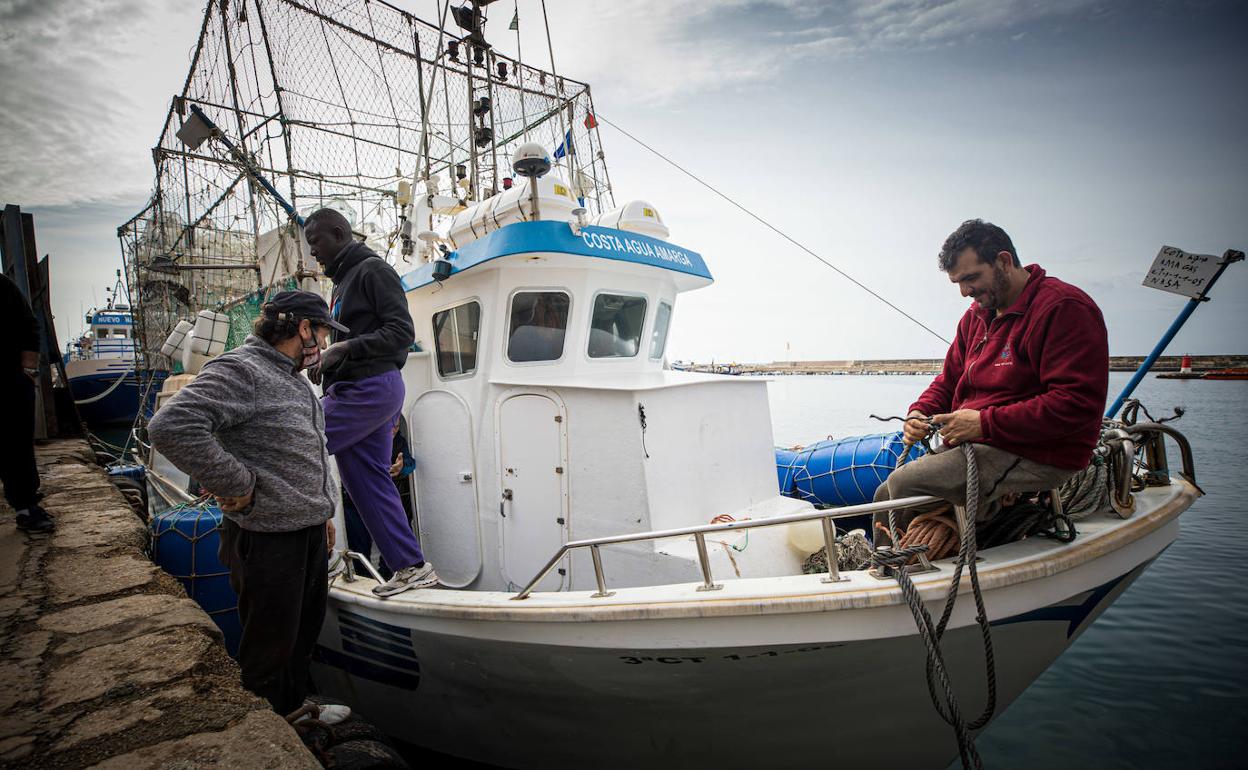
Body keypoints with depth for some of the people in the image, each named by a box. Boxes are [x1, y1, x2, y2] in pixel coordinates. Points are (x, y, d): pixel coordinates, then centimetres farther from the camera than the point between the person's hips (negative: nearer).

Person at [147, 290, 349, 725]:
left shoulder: (295, 379, 14)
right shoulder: (241, 371, -17)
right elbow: (170, 427, -30)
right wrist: (238, 485, -23)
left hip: (310, 531, 9)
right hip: (268, 539, -9)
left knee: (305, 632, 24)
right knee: (270, 648, 9)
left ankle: (294, 708, 45)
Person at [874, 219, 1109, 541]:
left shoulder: (1064, 308, -13)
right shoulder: (977, 315, 15)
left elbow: (1077, 405, -22)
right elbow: (949, 380, 22)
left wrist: (984, 423, -23)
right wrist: (920, 412, 0)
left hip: (1039, 456, -9)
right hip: (976, 443, 9)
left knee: (904, 484, -22)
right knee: (885, 497, 3)